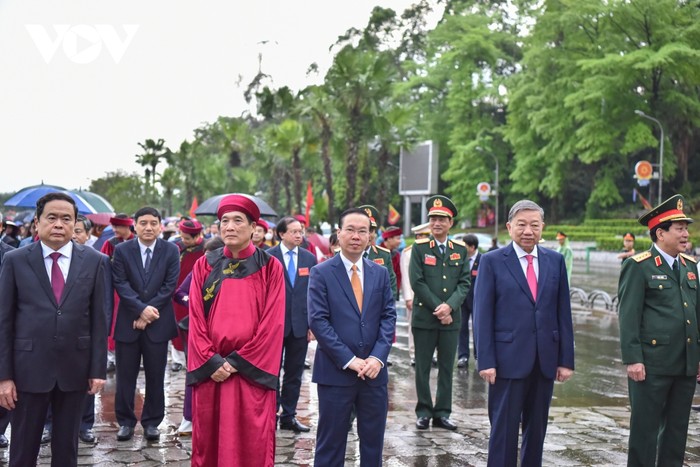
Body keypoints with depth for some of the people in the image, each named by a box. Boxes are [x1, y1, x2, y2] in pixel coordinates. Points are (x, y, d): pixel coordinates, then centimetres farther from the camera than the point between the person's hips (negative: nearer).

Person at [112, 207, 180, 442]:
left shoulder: (171, 251, 1)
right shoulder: (122, 250, 1)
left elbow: (169, 285, -5)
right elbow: (121, 284, -6)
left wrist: (149, 312, -11)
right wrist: (141, 309, -18)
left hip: (158, 323, 0)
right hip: (128, 322, 0)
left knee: (155, 377, 6)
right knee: (125, 376, 6)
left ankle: (152, 422, 17)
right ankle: (125, 421, 18)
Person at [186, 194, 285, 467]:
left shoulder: (270, 268, 0)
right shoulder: (204, 266, 7)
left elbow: (272, 324, -7)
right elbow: (196, 320, 3)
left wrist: (237, 362, -12)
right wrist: (211, 362, -9)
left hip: (252, 372, -2)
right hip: (209, 371, 2)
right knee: (207, 444, 7)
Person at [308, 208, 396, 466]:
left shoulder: (380, 273, 9)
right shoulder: (321, 273, -3)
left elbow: (388, 316, 5)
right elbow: (318, 320, -10)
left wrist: (378, 357, -10)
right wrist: (349, 360, -15)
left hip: (373, 371, 4)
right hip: (335, 372, -4)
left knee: (373, 442, 11)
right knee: (331, 444, 5)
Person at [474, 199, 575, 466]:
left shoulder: (555, 261, 8)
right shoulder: (492, 261, -2)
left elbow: (563, 313, 7)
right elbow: (482, 315, -5)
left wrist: (566, 359, 3)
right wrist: (485, 361, -11)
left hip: (545, 359, 4)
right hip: (508, 359, -3)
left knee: (537, 428, 12)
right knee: (504, 427, 2)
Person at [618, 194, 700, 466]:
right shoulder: (639, 266, -7)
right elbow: (628, 316, -11)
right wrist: (632, 359, -16)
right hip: (652, 364, -6)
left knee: (677, 428, 13)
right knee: (645, 428, 1)